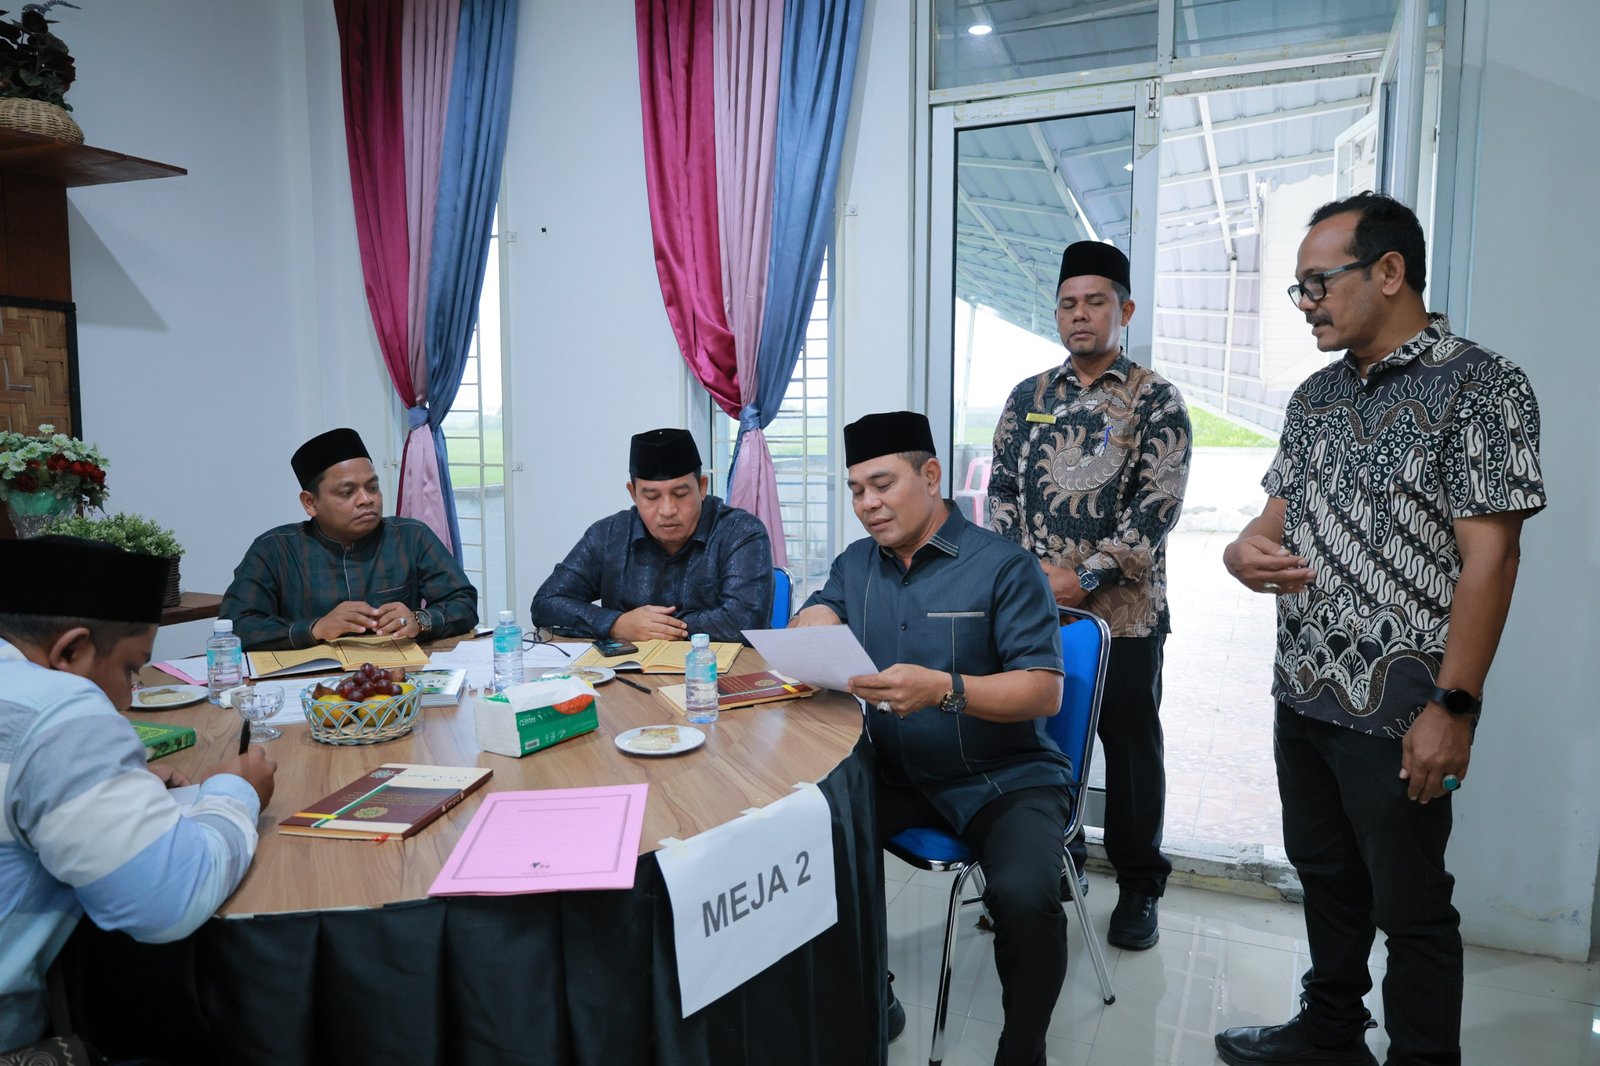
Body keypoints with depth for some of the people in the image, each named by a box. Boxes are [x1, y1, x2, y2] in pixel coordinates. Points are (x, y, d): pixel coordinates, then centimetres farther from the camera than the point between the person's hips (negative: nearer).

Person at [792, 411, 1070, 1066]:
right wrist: (811, 633, -28)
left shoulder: (1002, 566, -8)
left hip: (1005, 779, -4)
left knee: (1024, 897, -30)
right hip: (898, 775, 5)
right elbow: (812, 621, -3)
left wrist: (943, 688, -31)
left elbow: (1044, 692, -15)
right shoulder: (856, 564, 11)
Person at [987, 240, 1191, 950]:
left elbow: (1159, 506, -11)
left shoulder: (1155, 401, -3)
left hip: (1124, 611, -3)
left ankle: (1139, 887, 26)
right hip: (1032, 607, 4)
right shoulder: (1028, 398, 9)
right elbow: (1001, 488, 7)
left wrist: (1085, 575, -17)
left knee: (1131, 746, 9)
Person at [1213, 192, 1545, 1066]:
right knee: (1326, 877, 21)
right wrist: (1243, 551, -8)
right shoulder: (1315, 397, 11)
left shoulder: (1478, 387, -10)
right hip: (1303, 695, 7)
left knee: (1409, 907, 8)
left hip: (1398, 712, -7)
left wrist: (1454, 707, -18)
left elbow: (1488, 558, -15)